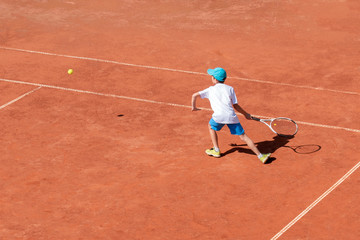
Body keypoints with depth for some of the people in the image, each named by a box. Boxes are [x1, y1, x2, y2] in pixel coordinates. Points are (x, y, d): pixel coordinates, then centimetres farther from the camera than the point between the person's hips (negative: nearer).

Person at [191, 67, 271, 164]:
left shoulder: (210, 90, 19)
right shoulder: (229, 88, 20)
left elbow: (194, 95, 14)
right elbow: (235, 106, 15)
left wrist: (194, 107, 30)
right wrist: (246, 114, 28)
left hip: (218, 116, -1)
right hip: (231, 116, 1)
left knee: (211, 126, 31)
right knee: (243, 136, 5)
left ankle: (216, 150, 29)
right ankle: (260, 156, 0)